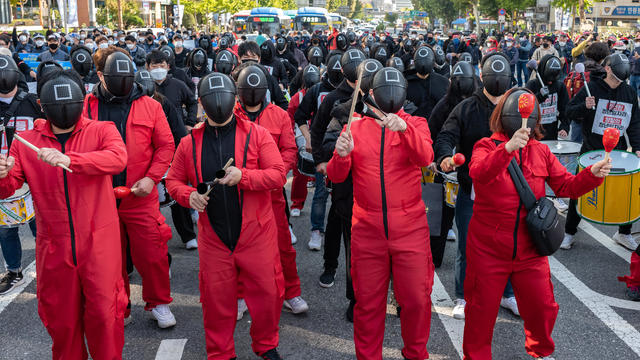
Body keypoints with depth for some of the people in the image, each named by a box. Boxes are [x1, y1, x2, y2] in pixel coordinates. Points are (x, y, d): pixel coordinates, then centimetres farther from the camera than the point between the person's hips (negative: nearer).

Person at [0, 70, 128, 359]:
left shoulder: (101, 131, -2)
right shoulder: (26, 141, 5)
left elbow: (118, 158, -23)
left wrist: (69, 160, -36)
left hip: (98, 243, -2)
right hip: (54, 247, 2)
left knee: (104, 314, 2)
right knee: (62, 317, 13)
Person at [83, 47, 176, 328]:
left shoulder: (149, 106, 0)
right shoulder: (87, 107, 2)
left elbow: (166, 146, 1)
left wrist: (151, 178, -11)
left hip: (141, 198, -1)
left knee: (151, 254, 2)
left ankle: (158, 303, 24)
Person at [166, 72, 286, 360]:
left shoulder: (256, 134, -2)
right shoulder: (190, 142, 5)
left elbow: (278, 175, -8)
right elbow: (173, 180, 13)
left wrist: (243, 176, -23)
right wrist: (188, 195, -9)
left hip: (256, 236, -1)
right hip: (213, 238, 2)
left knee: (266, 293, 7)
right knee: (216, 299, 9)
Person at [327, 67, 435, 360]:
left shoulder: (414, 124, 5)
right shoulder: (354, 128, 7)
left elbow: (425, 157, -16)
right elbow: (335, 176, 1)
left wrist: (403, 128, -33)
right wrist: (342, 156, -21)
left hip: (410, 228, 0)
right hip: (368, 230, 1)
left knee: (417, 299, 5)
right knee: (368, 302, 9)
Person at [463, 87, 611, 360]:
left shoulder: (541, 152, 6)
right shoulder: (487, 146, -8)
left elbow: (565, 186, 3)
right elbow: (478, 173, -30)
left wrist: (592, 175, -16)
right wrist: (508, 148, -44)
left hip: (529, 251, 4)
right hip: (488, 250, -3)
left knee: (542, 306, 12)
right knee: (482, 309, 8)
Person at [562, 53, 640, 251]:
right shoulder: (592, 88, -6)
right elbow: (569, 111, -6)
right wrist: (585, 106, -26)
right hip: (591, 150, -3)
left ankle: (624, 233, 25)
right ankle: (569, 233, 18)